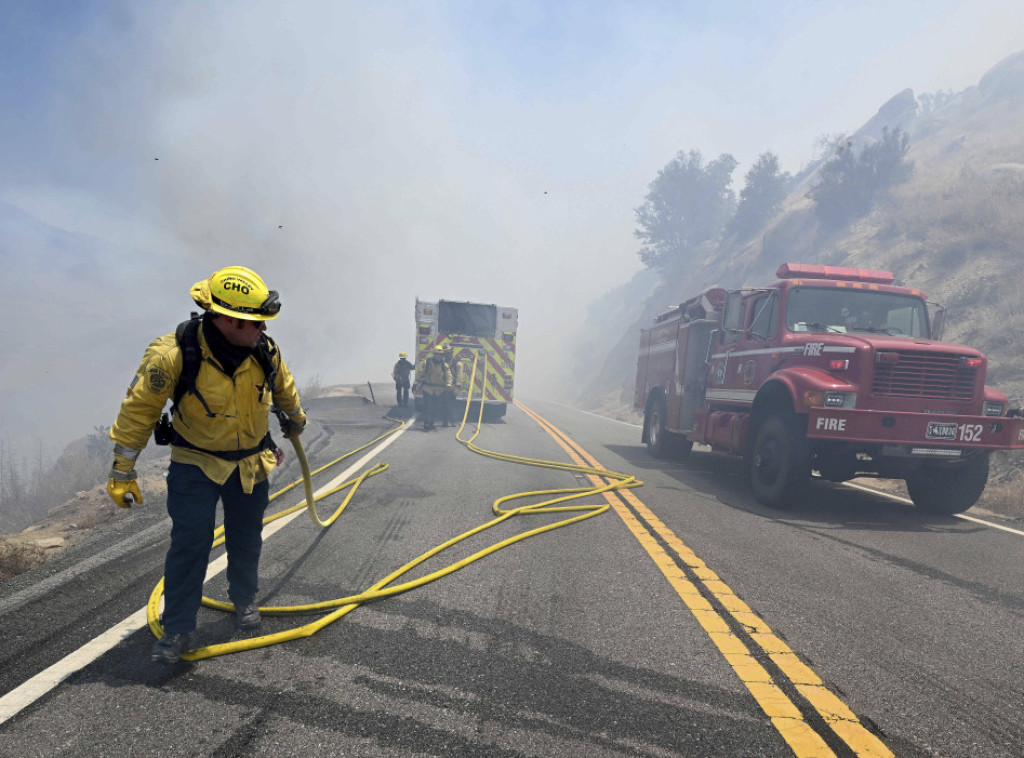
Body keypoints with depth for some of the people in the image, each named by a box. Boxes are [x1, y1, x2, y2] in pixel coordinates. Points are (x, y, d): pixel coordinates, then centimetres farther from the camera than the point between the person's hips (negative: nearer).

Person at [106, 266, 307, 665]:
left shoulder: (265, 351, -15)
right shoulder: (173, 355, -28)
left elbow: (283, 387, 9)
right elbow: (138, 410, -17)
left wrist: (294, 418, 27)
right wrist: (122, 471, -12)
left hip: (251, 462, 4)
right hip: (196, 463, -3)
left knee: (246, 538, 15)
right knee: (190, 542, -8)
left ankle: (244, 599, 39)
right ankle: (177, 627, 9)